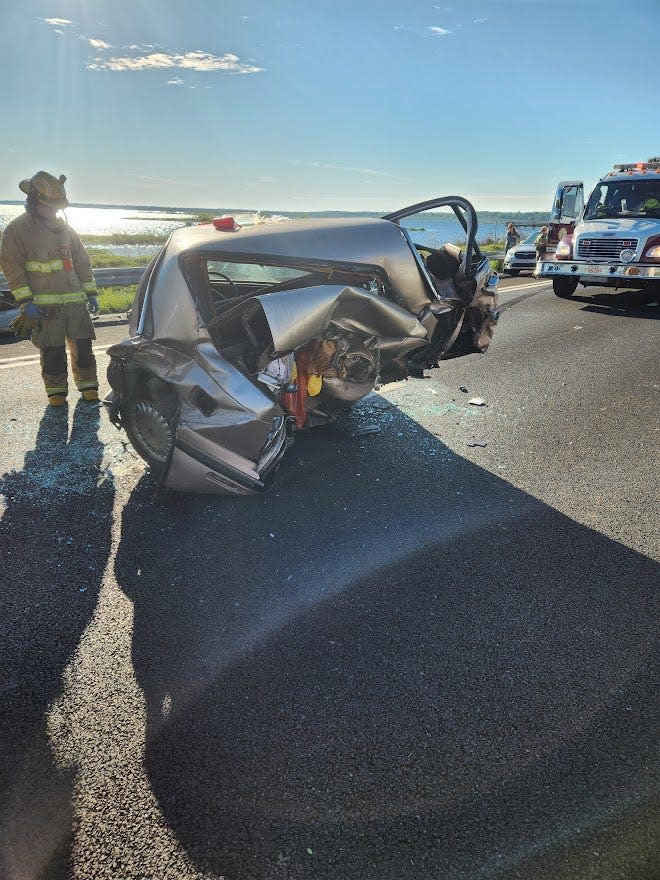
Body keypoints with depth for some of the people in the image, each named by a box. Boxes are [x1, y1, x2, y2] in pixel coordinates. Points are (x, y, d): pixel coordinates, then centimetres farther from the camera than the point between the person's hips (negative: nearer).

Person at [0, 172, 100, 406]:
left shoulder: (65, 228, 16)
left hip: (75, 301, 4)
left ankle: (88, 387, 17)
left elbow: (82, 262, 20)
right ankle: (56, 392, 13)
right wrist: (25, 302, -11)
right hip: (44, 306, -4)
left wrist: (91, 293, 13)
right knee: (52, 352, 0)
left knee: (82, 346, 4)